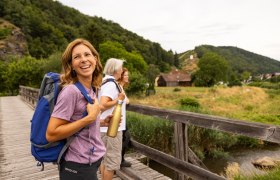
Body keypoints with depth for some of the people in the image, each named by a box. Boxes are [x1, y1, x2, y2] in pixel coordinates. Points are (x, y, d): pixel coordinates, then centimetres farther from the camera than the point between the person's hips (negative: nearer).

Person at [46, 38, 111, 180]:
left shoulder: (90, 90, 2)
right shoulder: (71, 91, -21)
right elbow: (51, 134, -23)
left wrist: (101, 122, 1)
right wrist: (90, 118, -25)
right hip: (78, 166, -8)